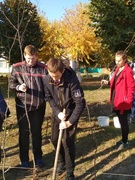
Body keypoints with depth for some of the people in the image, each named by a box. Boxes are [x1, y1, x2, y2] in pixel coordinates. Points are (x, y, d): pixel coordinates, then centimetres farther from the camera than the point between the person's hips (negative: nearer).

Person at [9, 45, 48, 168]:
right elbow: (11, 83, 3)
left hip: (39, 106, 0)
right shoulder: (17, 68, -3)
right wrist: (18, 87, -18)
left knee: (37, 132, 13)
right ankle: (24, 159, 25)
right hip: (22, 106, 0)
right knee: (24, 133, 10)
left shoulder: (44, 69, -6)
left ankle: (38, 157, 31)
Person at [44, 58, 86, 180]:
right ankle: (61, 162, 38)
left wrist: (70, 122, -25)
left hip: (71, 113, -5)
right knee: (55, 139, 12)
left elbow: (80, 103, -26)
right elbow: (49, 97, -2)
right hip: (57, 113, 5)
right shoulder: (48, 79, -16)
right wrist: (58, 112, -15)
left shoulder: (72, 80, -30)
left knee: (68, 142, -7)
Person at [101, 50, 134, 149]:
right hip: (117, 99, 9)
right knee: (121, 120, 18)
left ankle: (125, 142, 17)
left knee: (123, 121, 3)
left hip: (123, 101, -9)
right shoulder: (118, 69, 11)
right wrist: (108, 82, 2)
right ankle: (124, 140, 31)